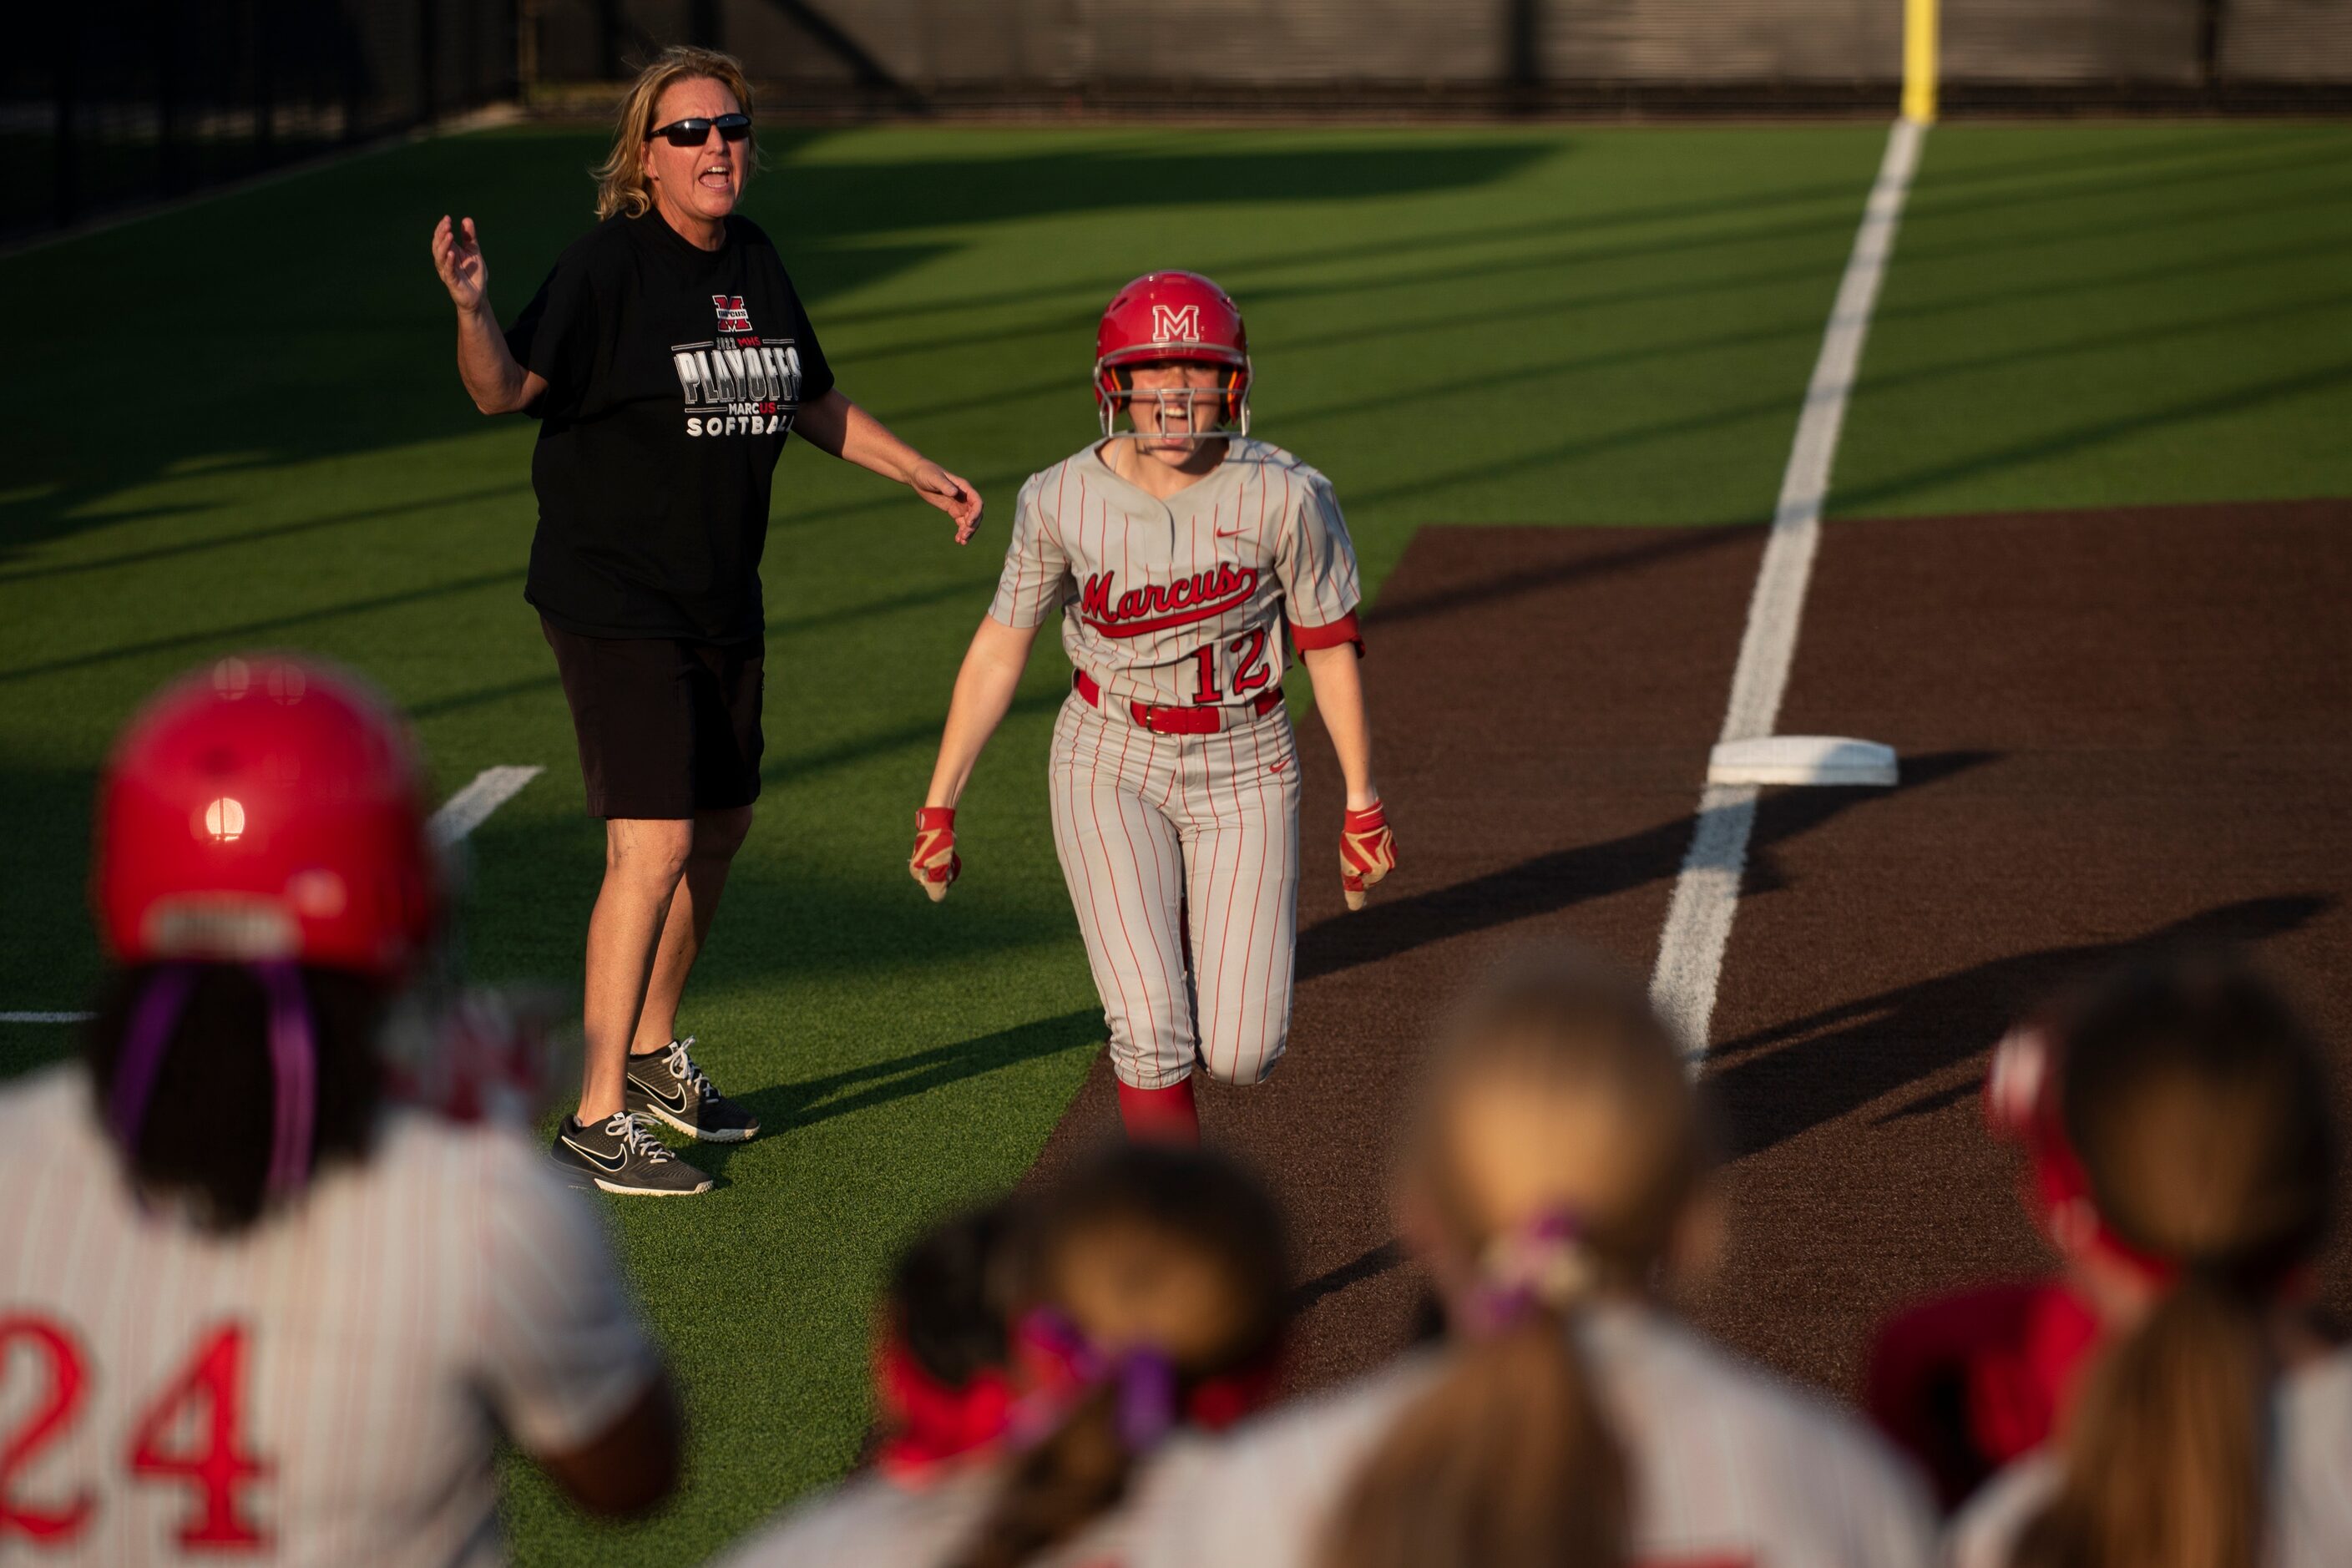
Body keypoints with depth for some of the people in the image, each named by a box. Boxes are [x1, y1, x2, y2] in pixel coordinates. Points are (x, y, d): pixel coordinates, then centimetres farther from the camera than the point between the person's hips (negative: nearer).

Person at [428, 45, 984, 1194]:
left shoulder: (754, 262, 7)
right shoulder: (608, 267, -15)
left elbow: (809, 399, 22)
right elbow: (505, 390, -26)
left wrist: (919, 473, 22)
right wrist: (472, 309, -44)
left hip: (723, 603, 8)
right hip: (613, 602, -8)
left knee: (721, 825, 19)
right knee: (655, 843, -16)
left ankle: (650, 1053, 38)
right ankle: (597, 1120, -12)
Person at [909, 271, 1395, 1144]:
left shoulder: (1283, 497, -15)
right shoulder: (1064, 501, -11)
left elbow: (1330, 648, -3)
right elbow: (999, 651, -1)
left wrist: (1361, 803, 2)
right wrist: (937, 808, 1)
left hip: (1244, 770, 0)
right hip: (1111, 767, 0)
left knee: (1239, 1056, -4)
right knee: (1152, 1033, -13)